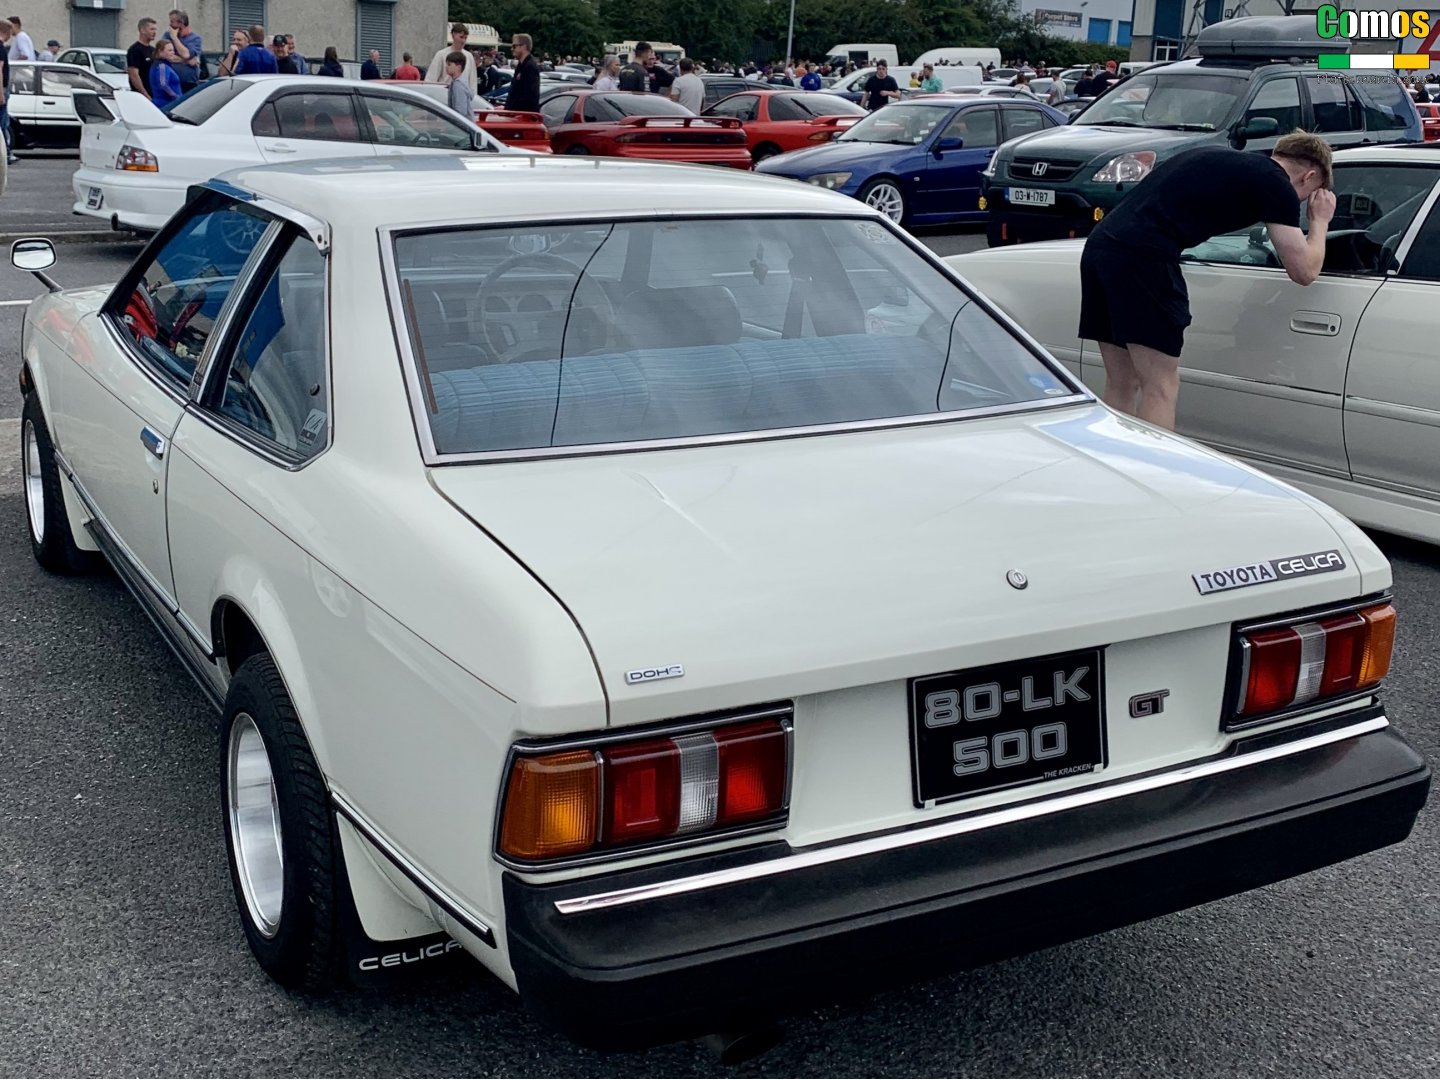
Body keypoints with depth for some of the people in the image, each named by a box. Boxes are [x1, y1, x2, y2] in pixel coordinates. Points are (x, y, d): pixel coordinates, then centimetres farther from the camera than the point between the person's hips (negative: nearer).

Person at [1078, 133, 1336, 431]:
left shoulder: (1222, 158, 26)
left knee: (1121, 385, 14)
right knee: (1161, 389, -2)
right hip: (1141, 257, -8)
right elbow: (1304, 271, 8)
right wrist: (1320, 221, 26)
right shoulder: (1276, 183, 4)